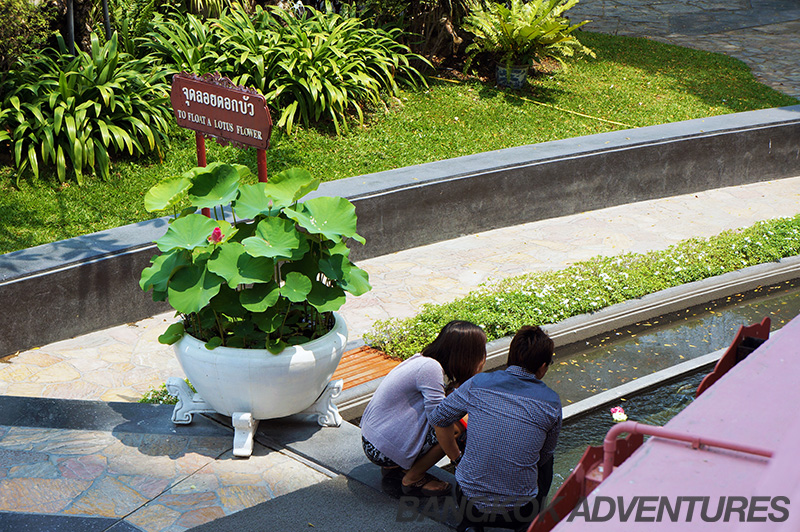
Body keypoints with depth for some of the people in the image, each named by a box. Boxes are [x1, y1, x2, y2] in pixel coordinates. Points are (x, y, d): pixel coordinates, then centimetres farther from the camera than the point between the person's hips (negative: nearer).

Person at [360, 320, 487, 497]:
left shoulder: (424, 360, 7)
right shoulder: (430, 368, -22)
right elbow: (441, 422, -23)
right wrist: (458, 459, -11)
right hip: (383, 450, -9)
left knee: (455, 423, 12)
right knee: (453, 428, -12)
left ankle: (396, 466, 15)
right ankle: (412, 480, 0)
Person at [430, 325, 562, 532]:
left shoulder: (478, 383, -7)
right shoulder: (551, 402, -8)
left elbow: (438, 418, 8)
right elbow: (544, 455, 7)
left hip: (470, 504, 0)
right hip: (519, 511, 0)